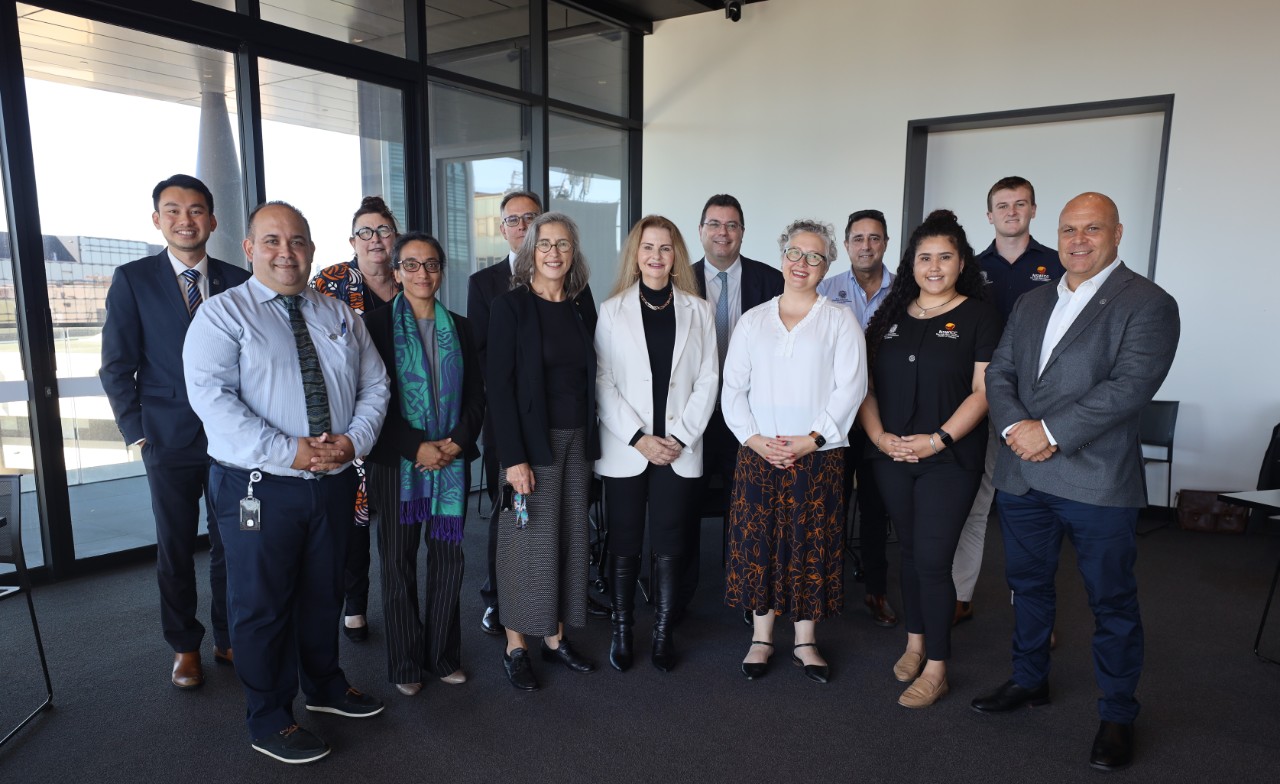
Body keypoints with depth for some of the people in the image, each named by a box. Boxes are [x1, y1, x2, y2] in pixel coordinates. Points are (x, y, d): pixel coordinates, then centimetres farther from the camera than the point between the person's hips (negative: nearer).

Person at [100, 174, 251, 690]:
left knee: (231, 545, 11)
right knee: (175, 549, 11)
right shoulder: (133, 279, -2)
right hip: (169, 440, -1)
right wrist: (136, 432, -6)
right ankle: (185, 647, 29)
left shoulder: (238, 282, 2)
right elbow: (116, 366, -1)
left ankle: (228, 639, 29)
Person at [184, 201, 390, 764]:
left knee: (324, 592, 20)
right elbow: (210, 396, -18)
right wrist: (287, 452, -24)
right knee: (262, 605, 8)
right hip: (259, 486, -4)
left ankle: (325, 686, 41)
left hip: (333, 481, 5)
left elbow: (374, 385, 8)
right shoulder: (222, 314, -6)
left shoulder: (340, 317, 10)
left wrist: (355, 439, -11)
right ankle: (268, 720, 27)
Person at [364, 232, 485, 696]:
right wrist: (417, 447, -14)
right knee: (399, 564, 6)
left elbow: (476, 395, 8)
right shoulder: (378, 325, -1)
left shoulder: (459, 328, 10)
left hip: (452, 462, 3)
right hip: (397, 463, -3)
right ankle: (405, 664, 22)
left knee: (448, 559, 7)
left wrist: (458, 441, -8)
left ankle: (444, 656, 24)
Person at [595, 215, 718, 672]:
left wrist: (680, 437, -7)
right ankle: (621, 631, 20)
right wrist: (639, 438, -11)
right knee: (624, 544, 7)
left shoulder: (698, 311, 5)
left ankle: (663, 632, 20)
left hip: (679, 450, 1)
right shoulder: (612, 310, 2)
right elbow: (603, 383, -3)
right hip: (625, 449, -1)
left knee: (668, 545, 6)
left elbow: (707, 381, 3)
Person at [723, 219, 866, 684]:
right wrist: (754, 438, -8)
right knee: (758, 543, 5)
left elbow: (850, 388, -4)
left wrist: (811, 439, -13)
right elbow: (733, 388, 6)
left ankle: (805, 641, 19)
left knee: (811, 546, 4)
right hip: (758, 454, 2)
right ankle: (761, 637, 19)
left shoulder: (840, 320, 5)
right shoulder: (752, 321, 11)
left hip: (818, 455, -2)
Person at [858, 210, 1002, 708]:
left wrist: (939, 439, -17)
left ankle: (936, 670, 10)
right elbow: (866, 383, 7)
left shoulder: (978, 317, -2)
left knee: (932, 560, -4)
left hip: (949, 459, -4)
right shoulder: (891, 315, 10)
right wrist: (877, 435, -6)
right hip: (891, 457, 4)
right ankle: (915, 643, 31)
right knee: (910, 551, 14)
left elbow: (983, 391, -8)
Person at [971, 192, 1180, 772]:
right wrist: (1014, 426, -11)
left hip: (1097, 481, -5)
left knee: (1112, 602, 8)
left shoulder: (1147, 304, -6)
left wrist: (1051, 432, -20)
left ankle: (1117, 715, 26)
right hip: (1022, 475, 6)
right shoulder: (1030, 304, 14)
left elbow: (1130, 385, -18)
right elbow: (999, 372, 8)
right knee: (1028, 584, 19)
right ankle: (1029, 681, 38)